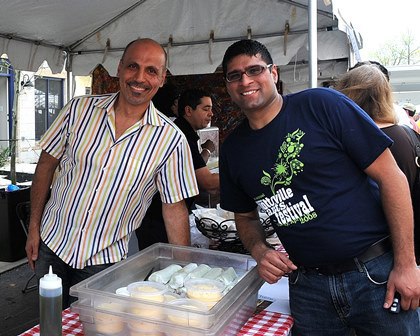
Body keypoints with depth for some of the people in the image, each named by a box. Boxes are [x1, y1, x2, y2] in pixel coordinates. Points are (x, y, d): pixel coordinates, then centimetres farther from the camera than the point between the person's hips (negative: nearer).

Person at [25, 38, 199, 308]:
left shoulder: (170, 139, -13)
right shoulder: (79, 109, -8)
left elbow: (174, 208, -9)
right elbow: (47, 164, 1)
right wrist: (34, 227, 2)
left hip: (104, 260, -2)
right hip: (51, 243, 3)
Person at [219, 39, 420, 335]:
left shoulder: (322, 105, -11)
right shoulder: (233, 149, 3)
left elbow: (391, 177, -11)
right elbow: (246, 216, 15)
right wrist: (260, 251, -6)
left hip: (377, 274, -3)